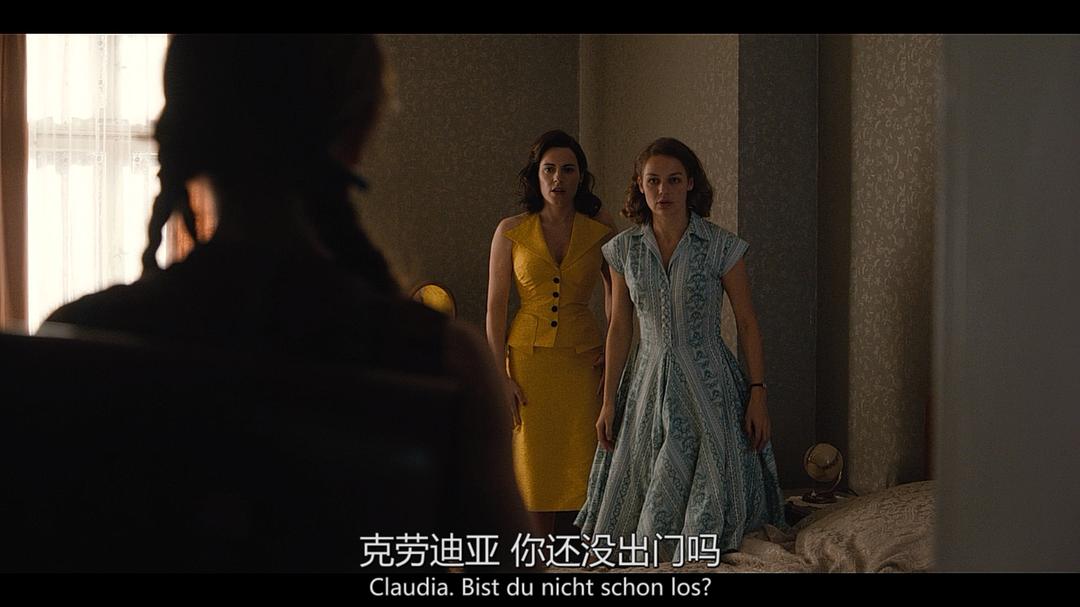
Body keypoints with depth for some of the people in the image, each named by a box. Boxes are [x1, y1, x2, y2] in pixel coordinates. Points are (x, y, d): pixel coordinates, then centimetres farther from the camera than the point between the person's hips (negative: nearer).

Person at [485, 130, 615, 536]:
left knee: (578, 464, 1)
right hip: (529, 358, 0)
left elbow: (616, 288, 17)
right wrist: (500, 375, -5)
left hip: (582, 360, 1)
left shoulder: (600, 230, 2)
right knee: (535, 464, 3)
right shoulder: (511, 232, -1)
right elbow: (495, 307, 0)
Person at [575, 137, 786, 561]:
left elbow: (747, 323, -2)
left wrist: (757, 393, -8)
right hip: (648, 385, 3)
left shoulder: (721, 247, -6)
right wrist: (608, 402, 5)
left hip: (707, 385, -3)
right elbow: (619, 329, 7)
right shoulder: (624, 250, 2)